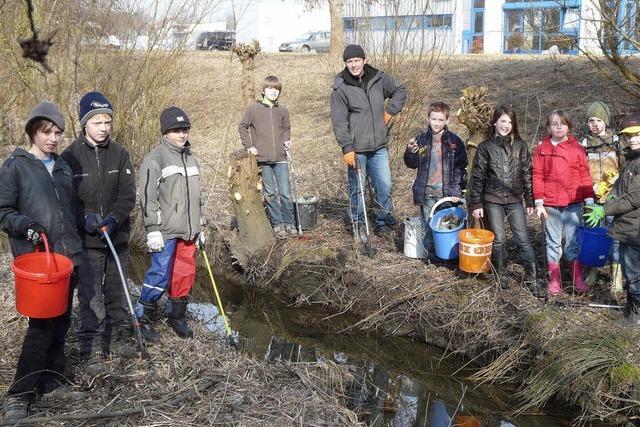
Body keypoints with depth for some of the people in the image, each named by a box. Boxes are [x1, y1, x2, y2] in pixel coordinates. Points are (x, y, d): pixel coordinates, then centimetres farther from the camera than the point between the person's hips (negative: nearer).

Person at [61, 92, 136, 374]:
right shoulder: (71, 156, -5)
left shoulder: (119, 153, 1)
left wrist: (113, 218, -19)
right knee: (91, 297, -1)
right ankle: (92, 351, 10)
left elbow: (128, 194, -3)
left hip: (118, 237, 3)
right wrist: (85, 217, -21)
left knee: (117, 292, 16)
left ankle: (118, 338, 32)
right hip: (87, 241, -3)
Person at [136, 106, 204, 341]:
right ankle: (144, 319, 9)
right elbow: (148, 197, -12)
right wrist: (152, 230, -17)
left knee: (185, 274, 10)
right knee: (160, 275, -7)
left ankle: (177, 317, 26)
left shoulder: (190, 158, 16)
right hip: (165, 231, -7)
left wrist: (199, 227, 21)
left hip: (188, 231, 7)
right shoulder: (155, 158, -8)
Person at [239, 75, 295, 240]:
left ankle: (289, 223, 17)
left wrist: (287, 141, 4)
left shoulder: (282, 110, 6)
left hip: (280, 158, 2)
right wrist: (249, 146, -1)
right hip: (263, 159, -2)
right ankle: (277, 224, 15)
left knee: (286, 193, 2)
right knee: (270, 194, 5)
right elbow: (242, 127, 6)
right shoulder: (253, 109, -2)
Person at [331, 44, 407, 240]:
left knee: (384, 186, 7)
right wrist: (347, 148, -17)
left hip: (379, 147, 3)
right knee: (356, 188, 7)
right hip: (356, 149, -3)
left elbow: (400, 90, 21)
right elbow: (339, 122, -10)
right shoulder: (340, 88, -8)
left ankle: (384, 221, 24)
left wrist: (391, 110, 6)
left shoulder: (379, 78, 3)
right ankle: (358, 224, 23)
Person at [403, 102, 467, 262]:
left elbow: (460, 168, -2)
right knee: (429, 226, 7)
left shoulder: (455, 141, -2)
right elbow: (412, 164, 8)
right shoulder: (421, 140, 3)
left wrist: (457, 191, -8)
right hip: (426, 193, 2)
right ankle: (432, 255, 18)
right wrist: (410, 152, -12)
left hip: (447, 193, -2)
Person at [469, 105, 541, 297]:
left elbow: (527, 174, 5)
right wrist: (476, 204, -3)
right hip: (493, 200, -1)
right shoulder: (485, 147, -1)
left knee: (523, 239, -1)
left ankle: (532, 280, 5)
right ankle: (501, 276, 23)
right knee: (499, 239, 6)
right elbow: (478, 177, 0)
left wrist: (530, 201, 3)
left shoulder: (520, 146, 3)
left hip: (515, 200, 1)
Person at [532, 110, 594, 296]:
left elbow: (585, 175, 3)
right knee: (553, 242, 9)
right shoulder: (542, 149, 1)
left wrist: (589, 200, 0)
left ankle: (578, 279, 17)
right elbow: (537, 176, 0)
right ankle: (554, 280, 17)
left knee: (573, 241, 6)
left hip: (573, 204, 0)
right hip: (550, 204, 0)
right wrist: (539, 203, -5)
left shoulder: (577, 148, 2)